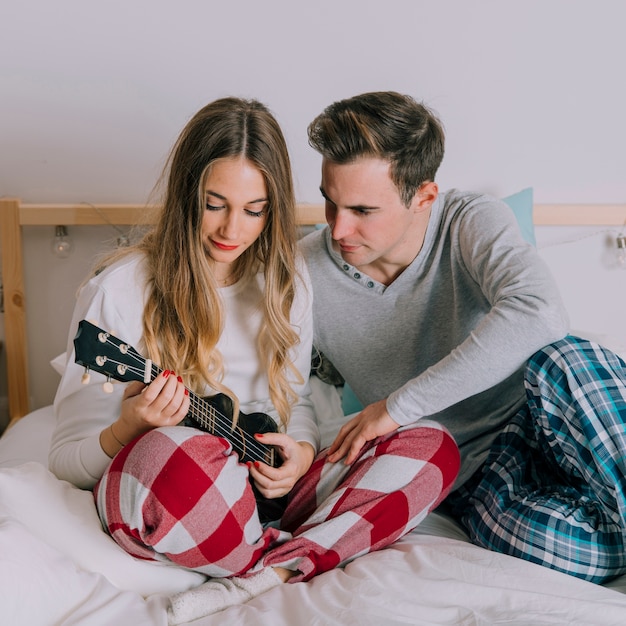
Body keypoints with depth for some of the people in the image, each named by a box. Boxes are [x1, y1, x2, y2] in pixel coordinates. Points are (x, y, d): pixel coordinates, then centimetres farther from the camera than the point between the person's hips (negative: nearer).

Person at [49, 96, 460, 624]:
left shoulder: (286, 277, 6)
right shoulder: (120, 289, -8)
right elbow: (67, 460, -5)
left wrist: (301, 452, -8)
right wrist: (127, 431, -28)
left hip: (264, 490, 5)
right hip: (165, 502, -4)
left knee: (435, 448, -14)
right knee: (167, 454, -41)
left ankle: (264, 577, -24)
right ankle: (293, 560, -14)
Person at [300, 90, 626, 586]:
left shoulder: (474, 224, -13)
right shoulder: (306, 274, -7)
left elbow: (539, 314, -34)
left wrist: (399, 405, -32)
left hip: (546, 419, 0)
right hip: (470, 476, 1)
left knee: (559, 362, -36)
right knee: (559, 543, -34)